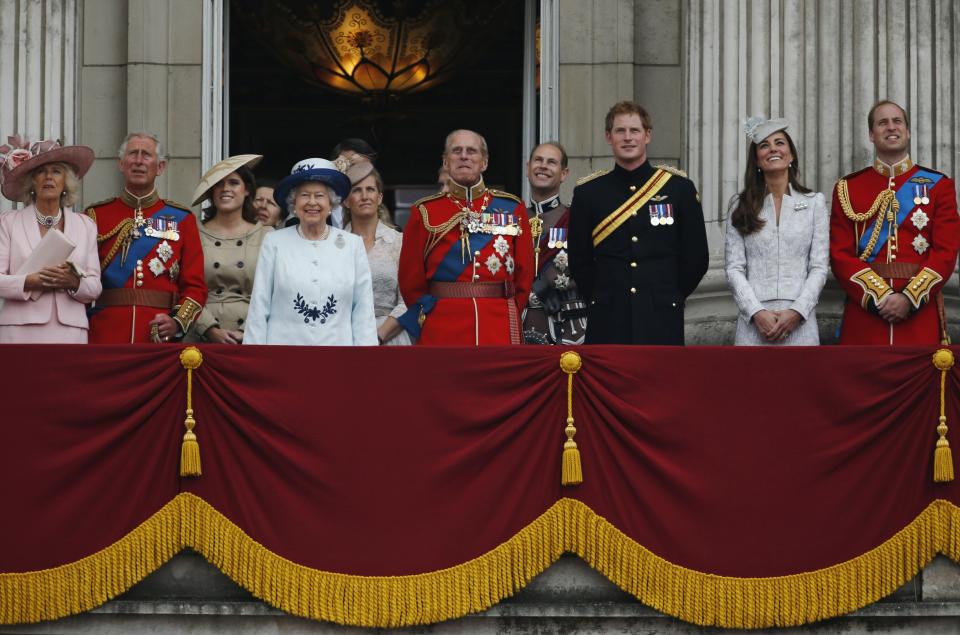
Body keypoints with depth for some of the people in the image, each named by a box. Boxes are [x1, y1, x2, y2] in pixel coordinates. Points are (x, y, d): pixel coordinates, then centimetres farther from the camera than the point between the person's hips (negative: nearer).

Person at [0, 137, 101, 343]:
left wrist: (73, 282, -10)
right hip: (21, 332, -1)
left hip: (70, 332, 1)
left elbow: (94, 288, 10)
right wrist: (29, 282, -16)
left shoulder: (86, 226, 14)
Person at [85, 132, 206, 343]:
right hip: (104, 340, 0)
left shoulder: (181, 219, 9)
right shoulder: (97, 215, 9)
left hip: (160, 339, 0)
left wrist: (178, 322, -11)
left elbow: (195, 286, 6)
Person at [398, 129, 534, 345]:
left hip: (501, 333, 1)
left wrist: (505, 315, 9)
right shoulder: (425, 212, 6)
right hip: (442, 334, -1)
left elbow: (524, 274, 11)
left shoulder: (512, 208, 9)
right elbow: (411, 280, 9)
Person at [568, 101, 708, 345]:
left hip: (662, 324, 0)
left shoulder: (679, 188, 4)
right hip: (607, 327, 1)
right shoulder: (588, 192, 5)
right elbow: (579, 260, 12)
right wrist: (601, 301, 8)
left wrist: (669, 297, 8)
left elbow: (696, 258, 8)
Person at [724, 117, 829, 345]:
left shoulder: (814, 202, 9)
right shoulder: (742, 206, 9)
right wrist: (757, 313, -11)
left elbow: (819, 267, 3)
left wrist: (796, 313, -10)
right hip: (754, 320, 0)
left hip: (799, 321, 0)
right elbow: (734, 268, 3)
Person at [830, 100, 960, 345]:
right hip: (864, 312, 0)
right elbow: (841, 254, 0)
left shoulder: (938, 185, 7)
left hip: (921, 308, 0)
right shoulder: (847, 188, 8)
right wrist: (879, 297, -14)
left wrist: (909, 299, -14)